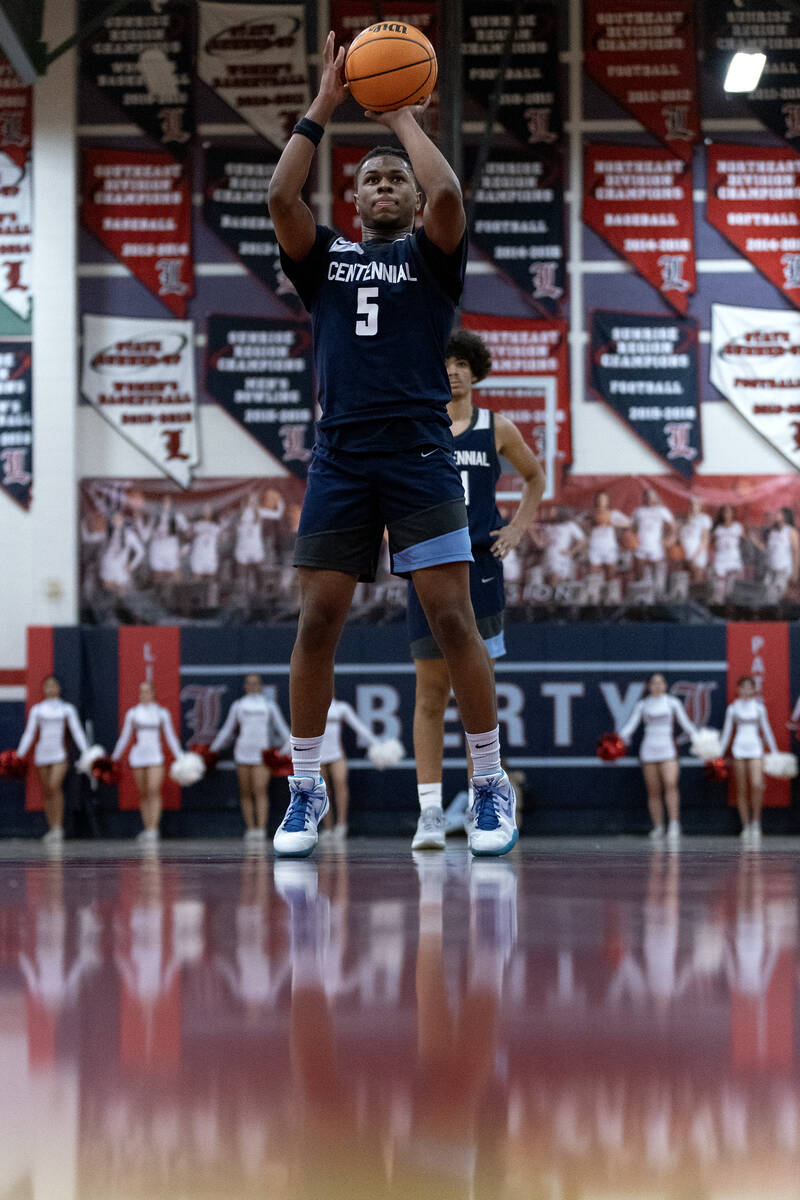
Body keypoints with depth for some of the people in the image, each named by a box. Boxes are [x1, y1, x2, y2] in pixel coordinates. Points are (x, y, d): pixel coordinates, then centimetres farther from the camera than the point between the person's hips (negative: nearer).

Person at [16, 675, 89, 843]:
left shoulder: (67, 709, 8)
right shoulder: (37, 710, 11)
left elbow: (77, 732, 5)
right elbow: (29, 734, 11)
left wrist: (86, 753, -5)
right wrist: (19, 756, 4)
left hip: (59, 753, -3)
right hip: (42, 753, 3)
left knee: (55, 786, -22)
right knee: (46, 792, 4)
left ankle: (58, 827, -19)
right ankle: (52, 829, 12)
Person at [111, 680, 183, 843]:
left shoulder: (161, 713, 5)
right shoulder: (132, 713, 8)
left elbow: (170, 738, 7)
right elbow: (124, 738, 12)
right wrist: (114, 759, 10)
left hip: (155, 756, -2)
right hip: (137, 756, 2)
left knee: (154, 792, -16)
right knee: (143, 794, 5)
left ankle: (152, 829, -22)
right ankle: (148, 829, 12)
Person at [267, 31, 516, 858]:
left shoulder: (430, 254, 10)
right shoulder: (325, 257, 16)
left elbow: (446, 192, -11)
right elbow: (280, 198, -1)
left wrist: (401, 115, 2)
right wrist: (324, 106, 2)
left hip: (419, 455, -2)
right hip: (339, 458, 2)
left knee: (452, 619, -7)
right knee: (316, 624, 0)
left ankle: (490, 788, 0)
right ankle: (305, 791, 10)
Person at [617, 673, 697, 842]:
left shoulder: (672, 702, 7)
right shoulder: (642, 705, 9)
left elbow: (685, 723, 8)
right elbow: (630, 725, 3)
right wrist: (620, 739, -13)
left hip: (667, 749, -2)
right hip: (649, 750, 2)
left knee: (671, 784, -21)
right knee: (653, 791, 1)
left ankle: (674, 825, -24)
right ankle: (658, 828, 8)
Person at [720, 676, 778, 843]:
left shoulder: (759, 707, 8)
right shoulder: (733, 708, 6)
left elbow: (766, 730, 12)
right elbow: (726, 732, 10)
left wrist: (775, 752, 10)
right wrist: (719, 753, 6)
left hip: (755, 748, 0)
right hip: (739, 749, 1)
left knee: (757, 785, -20)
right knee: (742, 790, 1)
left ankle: (756, 822, -5)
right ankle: (746, 827, 8)